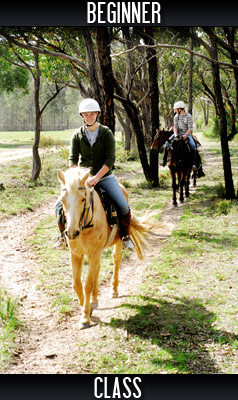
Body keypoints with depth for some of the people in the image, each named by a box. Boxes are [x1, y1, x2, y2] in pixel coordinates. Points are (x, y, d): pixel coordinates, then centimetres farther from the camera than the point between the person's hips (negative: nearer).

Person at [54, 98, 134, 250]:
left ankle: (126, 236, 4)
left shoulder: (106, 133, -4)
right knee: (60, 204, -11)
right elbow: (73, 159, -2)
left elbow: (110, 159, -11)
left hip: (105, 176, -2)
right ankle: (63, 236, 11)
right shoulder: (77, 135, 2)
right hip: (83, 178, 2)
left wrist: (97, 177, -22)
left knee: (123, 206, -21)